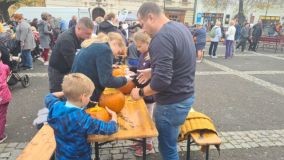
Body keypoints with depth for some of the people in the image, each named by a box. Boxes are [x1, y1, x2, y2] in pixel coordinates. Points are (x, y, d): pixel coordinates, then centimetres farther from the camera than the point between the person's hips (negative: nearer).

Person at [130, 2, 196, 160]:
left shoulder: (161, 38, -24)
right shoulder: (180, 27, 7)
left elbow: (162, 81, -29)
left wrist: (140, 93, -13)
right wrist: (152, 71, 15)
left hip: (173, 102, -10)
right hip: (185, 95, 10)